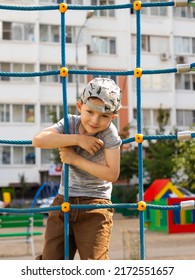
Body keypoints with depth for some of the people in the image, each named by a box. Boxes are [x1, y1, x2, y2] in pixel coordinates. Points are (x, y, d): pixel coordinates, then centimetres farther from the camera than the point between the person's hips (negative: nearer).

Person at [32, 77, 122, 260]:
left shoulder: (109, 134, -13)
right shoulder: (70, 123, -4)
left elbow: (112, 174, -21)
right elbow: (38, 140, -21)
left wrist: (76, 158, -19)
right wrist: (77, 139, -25)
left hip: (95, 205, -4)